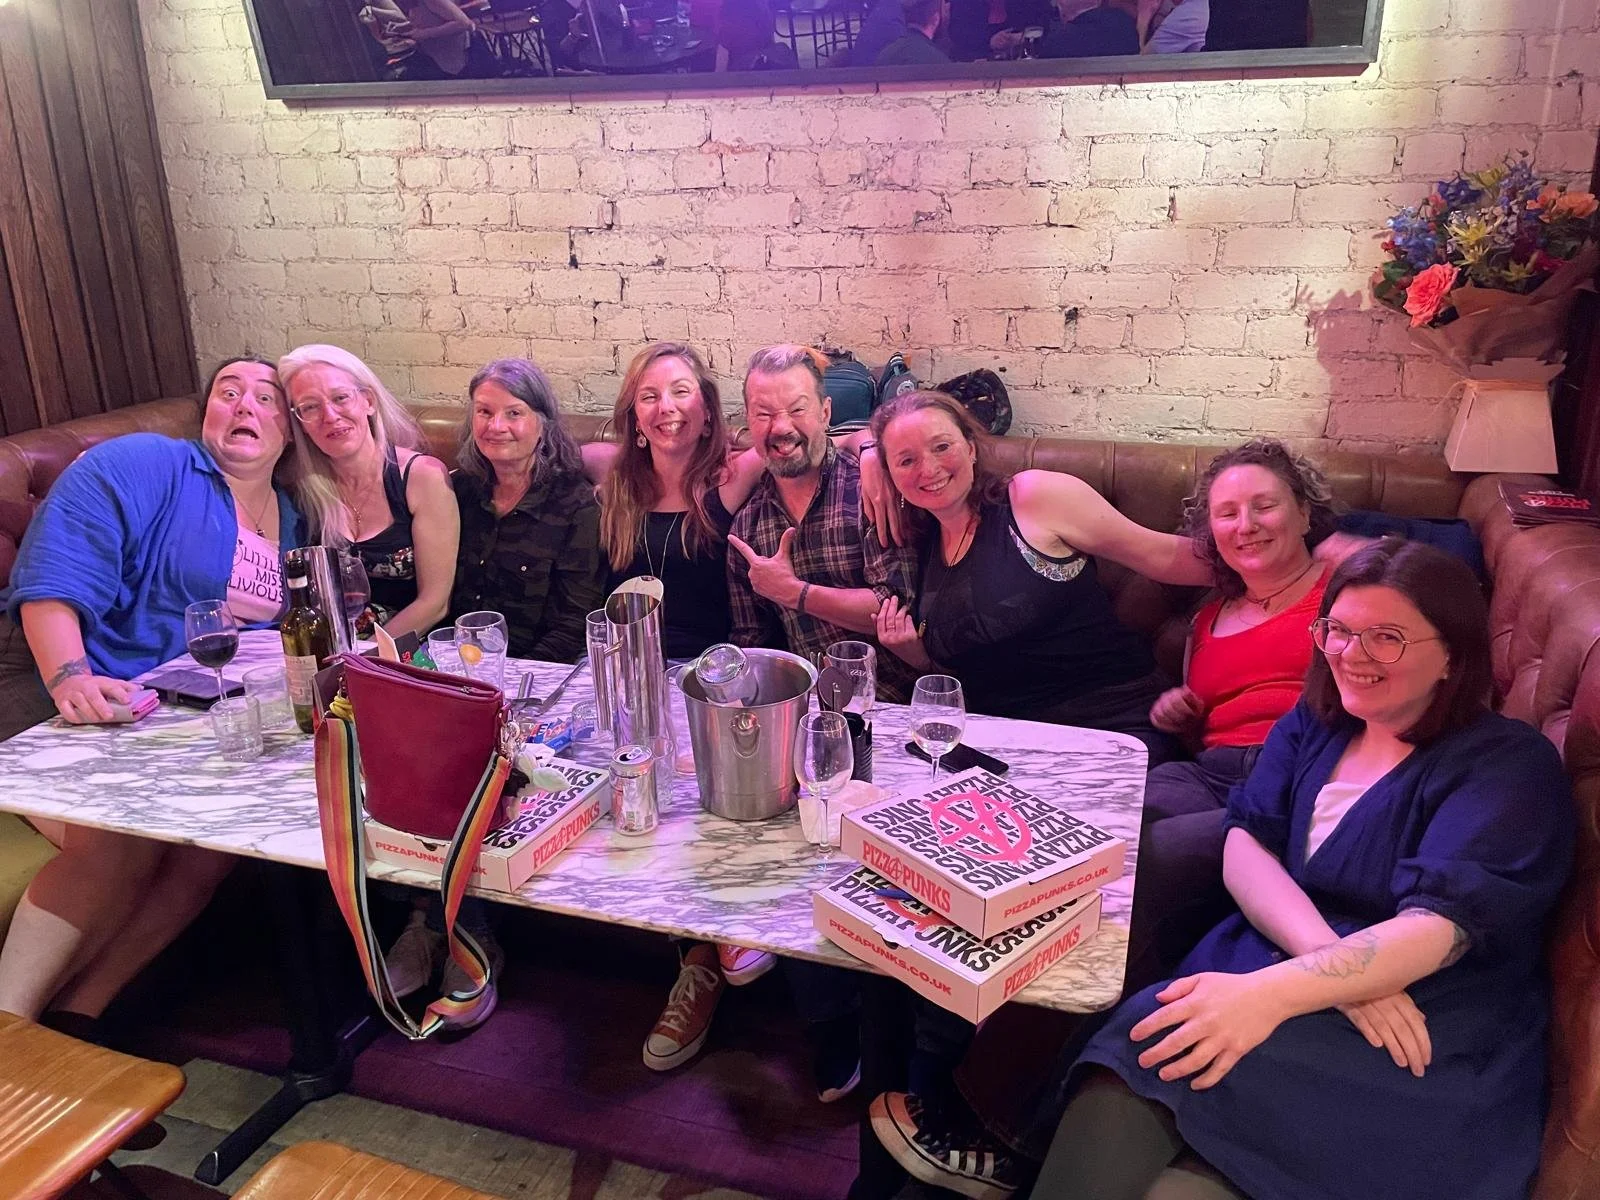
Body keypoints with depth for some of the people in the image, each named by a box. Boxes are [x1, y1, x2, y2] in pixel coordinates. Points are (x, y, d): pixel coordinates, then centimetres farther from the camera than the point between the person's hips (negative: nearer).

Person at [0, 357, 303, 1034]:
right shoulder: (145, 465, -3)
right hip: (62, 686, -6)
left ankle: (74, 1013, -7)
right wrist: (69, 676, -30)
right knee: (119, 843, -29)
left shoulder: (292, 521, 17)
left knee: (217, 843, -19)